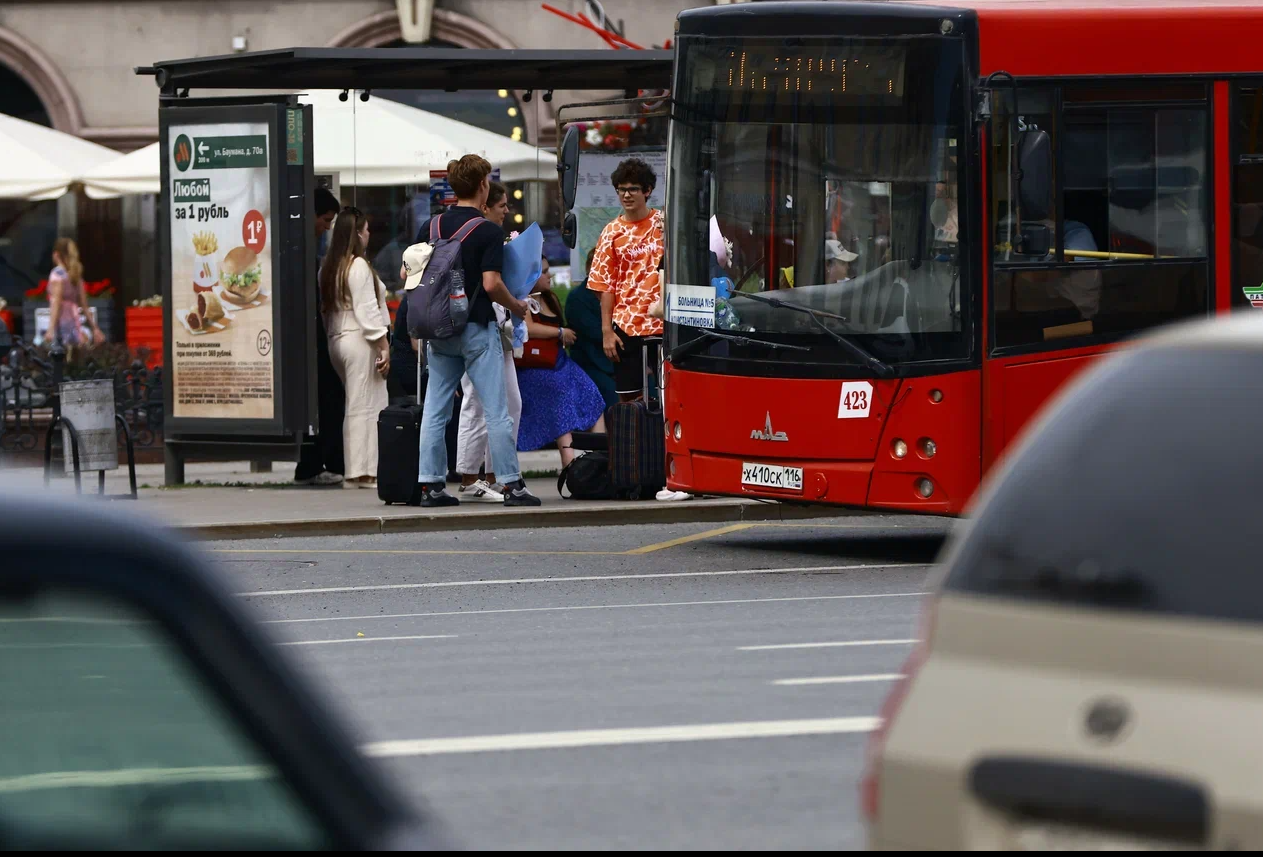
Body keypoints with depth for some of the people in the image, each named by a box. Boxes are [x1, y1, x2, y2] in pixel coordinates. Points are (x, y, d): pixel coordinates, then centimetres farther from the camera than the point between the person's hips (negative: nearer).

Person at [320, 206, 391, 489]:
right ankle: (363, 472, -8)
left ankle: (357, 471, 9)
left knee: (356, 407, 11)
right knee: (365, 406, -6)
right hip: (359, 340, -9)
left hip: (336, 339, 9)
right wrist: (384, 346, -12)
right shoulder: (358, 266, -12)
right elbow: (367, 311, -15)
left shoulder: (329, 267, 13)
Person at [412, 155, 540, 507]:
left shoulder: (431, 227, 6)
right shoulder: (488, 231, -10)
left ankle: (431, 484, 5)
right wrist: (518, 307, 1)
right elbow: (491, 284, -17)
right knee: (496, 411, -2)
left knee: (435, 411, 7)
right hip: (477, 328, -5)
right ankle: (511, 485, -1)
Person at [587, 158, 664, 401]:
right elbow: (606, 286, 5)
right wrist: (607, 331, -1)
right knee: (629, 396, 3)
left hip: (663, 324, -1)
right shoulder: (613, 232, 5)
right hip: (627, 325, 1)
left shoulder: (664, 223, 3)